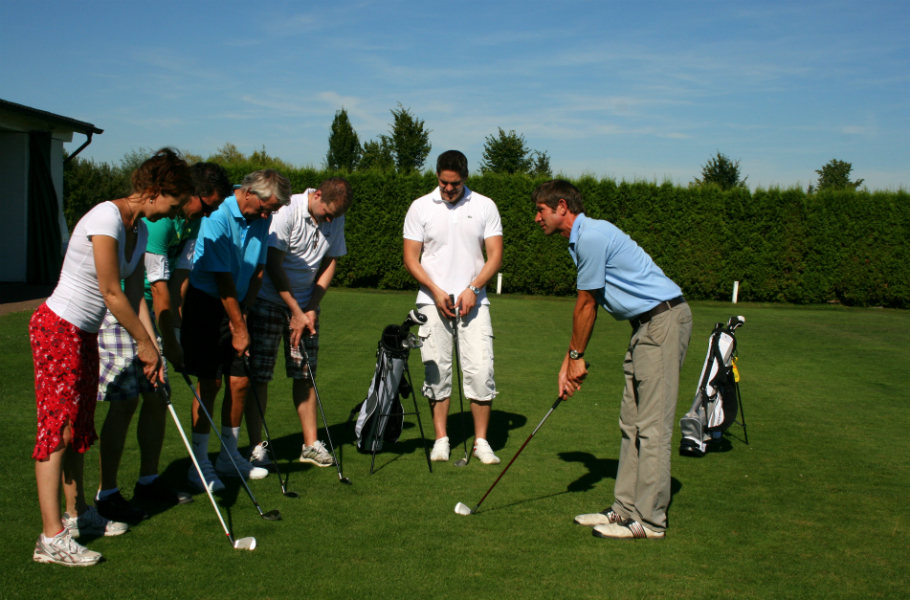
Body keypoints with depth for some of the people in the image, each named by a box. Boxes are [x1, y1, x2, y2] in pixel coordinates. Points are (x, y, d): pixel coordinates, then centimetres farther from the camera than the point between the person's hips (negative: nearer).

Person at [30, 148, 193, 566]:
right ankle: (51, 538, -7)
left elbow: (134, 295, 11)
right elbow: (111, 294, -20)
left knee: (80, 426, 15)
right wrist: (145, 342, -12)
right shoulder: (106, 218, -21)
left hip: (84, 334, 9)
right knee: (57, 427, -9)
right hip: (58, 328, -9)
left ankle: (77, 514, 27)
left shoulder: (139, 229, 8)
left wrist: (148, 347, 5)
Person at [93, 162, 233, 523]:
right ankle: (106, 494, 2)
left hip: (148, 313, 9)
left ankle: (149, 481, 22)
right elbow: (159, 286, -22)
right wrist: (169, 341, -16)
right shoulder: (157, 218, -24)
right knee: (124, 401, -8)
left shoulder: (191, 220, 6)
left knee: (157, 396, 9)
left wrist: (173, 325, 9)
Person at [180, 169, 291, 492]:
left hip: (237, 307, 7)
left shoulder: (262, 219, 2)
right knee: (210, 383, -7)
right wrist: (239, 328, -16)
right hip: (205, 304, -7)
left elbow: (258, 269, 6)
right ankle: (200, 463, 3)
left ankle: (229, 456, 19)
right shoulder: (218, 217, -21)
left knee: (240, 381, 6)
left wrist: (244, 313, -5)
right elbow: (224, 278, -20)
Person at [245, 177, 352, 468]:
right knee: (258, 374, -5)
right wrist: (296, 312, -14)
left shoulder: (336, 219, 0)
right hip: (269, 300, -5)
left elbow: (330, 262, 6)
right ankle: (256, 447, 2)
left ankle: (311, 444, 12)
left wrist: (311, 308, -4)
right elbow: (273, 266, -17)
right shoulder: (286, 211, -18)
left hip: (306, 304, 5)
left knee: (306, 375, 4)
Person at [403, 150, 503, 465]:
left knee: (481, 370, -7)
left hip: (473, 301, 0)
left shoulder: (485, 206, 5)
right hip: (432, 301, 0)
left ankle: (481, 441, 5)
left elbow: (495, 256, 3)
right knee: (436, 370, 1)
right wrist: (436, 291, -9)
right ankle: (441, 439, 13)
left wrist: (473, 289, -10)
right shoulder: (420, 208, 4)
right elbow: (411, 258, 3)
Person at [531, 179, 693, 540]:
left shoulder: (591, 236, -17)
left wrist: (577, 356, 1)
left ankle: (650, 520, -2)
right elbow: (587, 307, 17)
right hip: (646, 324, 11)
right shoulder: (581, 239, 16)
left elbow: (586, 305, -10)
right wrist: (570, 360, 15)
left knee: (652, 426, -8)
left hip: (664, 319, -11)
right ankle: (626, 508, 17)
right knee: (631, 424, 11)